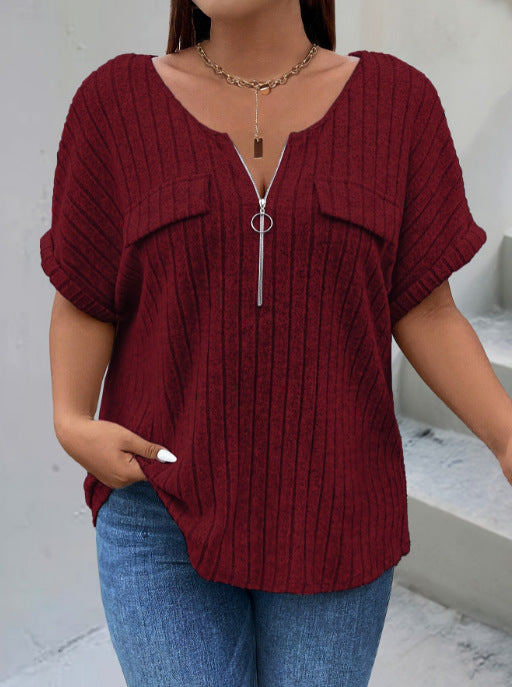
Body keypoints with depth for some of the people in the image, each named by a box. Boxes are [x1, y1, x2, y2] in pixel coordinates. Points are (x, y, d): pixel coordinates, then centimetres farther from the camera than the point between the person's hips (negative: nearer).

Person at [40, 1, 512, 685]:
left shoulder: (396, 100, -3)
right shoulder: (119, 101, -3)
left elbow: (424, 310, -1)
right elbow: (83, 299, 1)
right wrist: (72, 421, -15)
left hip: (330, 513, 1)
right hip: (164, 509, 0)